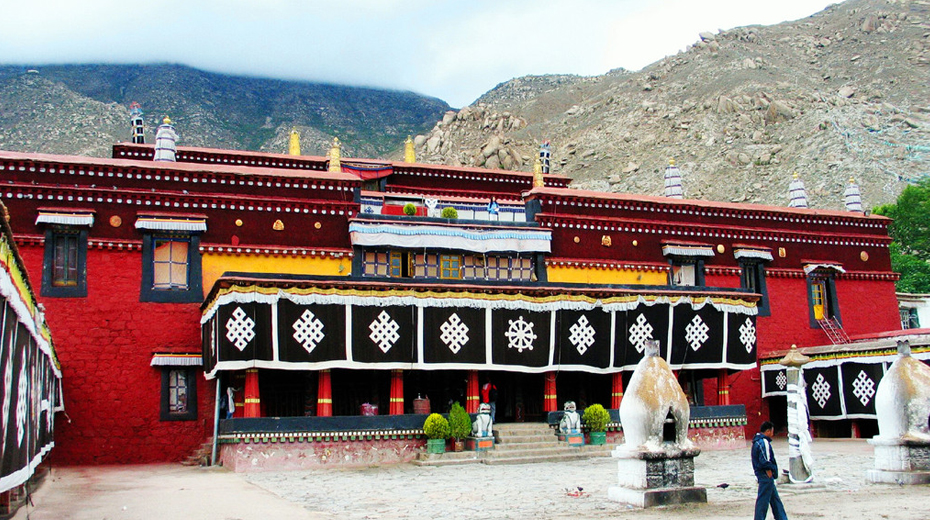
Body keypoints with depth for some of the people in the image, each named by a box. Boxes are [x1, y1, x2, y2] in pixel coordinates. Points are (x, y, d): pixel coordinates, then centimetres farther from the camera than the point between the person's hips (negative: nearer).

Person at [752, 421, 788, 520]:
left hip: (761, 474, 10)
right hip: (766, 476, -10)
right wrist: (769, 473, -14)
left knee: (775, 499, 17)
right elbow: (765, 461, -22)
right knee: (763, 500, -4)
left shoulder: (757, 441, 14)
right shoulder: (764, 442, -18)